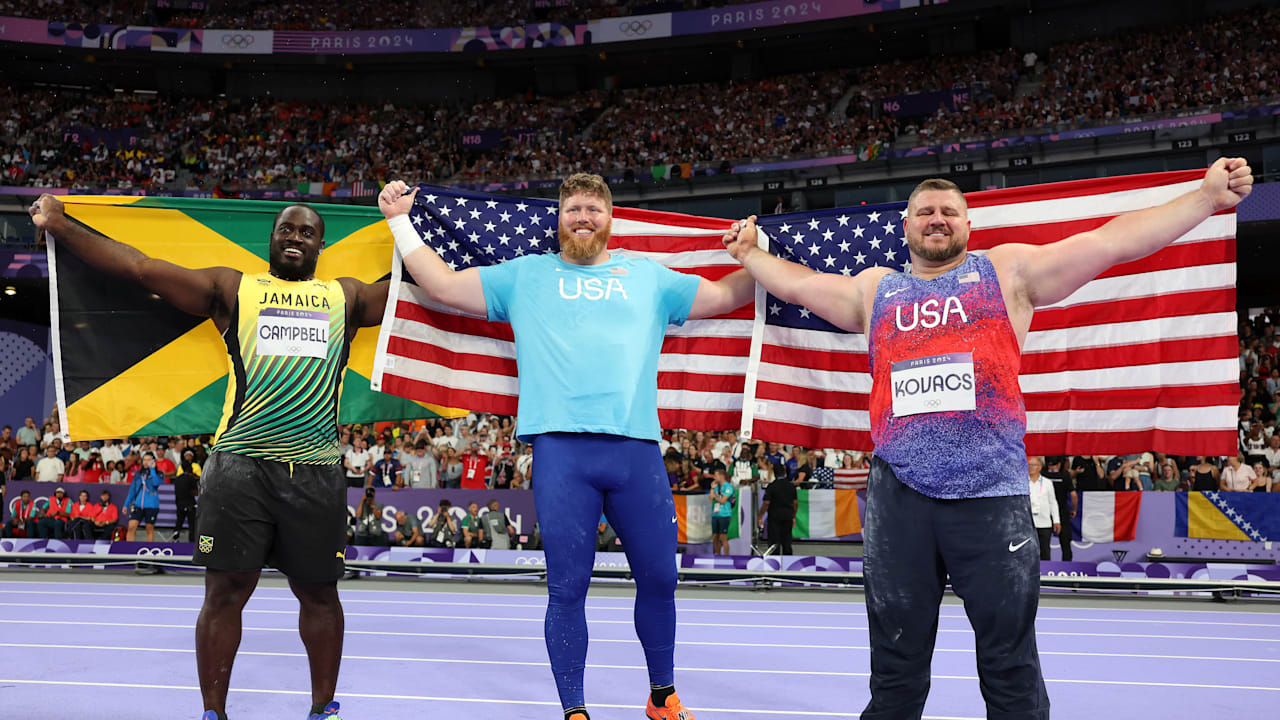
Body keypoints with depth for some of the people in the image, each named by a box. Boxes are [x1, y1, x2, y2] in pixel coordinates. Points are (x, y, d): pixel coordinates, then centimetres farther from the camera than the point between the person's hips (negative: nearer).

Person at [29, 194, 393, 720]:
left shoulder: (345, 297, 17)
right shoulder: (232, 289, 11)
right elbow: (140, 267, 8)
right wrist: (60, 227, 5)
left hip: (316, 471, 2)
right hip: (240, 463, -1)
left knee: (318, 593, 9)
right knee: (226, 590, -1)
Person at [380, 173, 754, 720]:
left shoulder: (648, 276, 22)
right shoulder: (526, 275, 18)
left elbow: (725, 295, 25)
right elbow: (442, 285, 17)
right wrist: (400, 221, 14)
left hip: (637, 447, 2)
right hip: (560, 449, -2)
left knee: (659, 578, 6)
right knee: (567, 588, -2)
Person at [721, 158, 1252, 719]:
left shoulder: (1009, 271, 10)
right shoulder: (875, 290, 19)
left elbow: (1113, 240, 4)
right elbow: (799, 283, 33)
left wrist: (1207, 197, -1)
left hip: (991, 497, -2)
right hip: (899, 497, 3)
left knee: (1011, 672, 2)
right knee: (895, 672, 10)